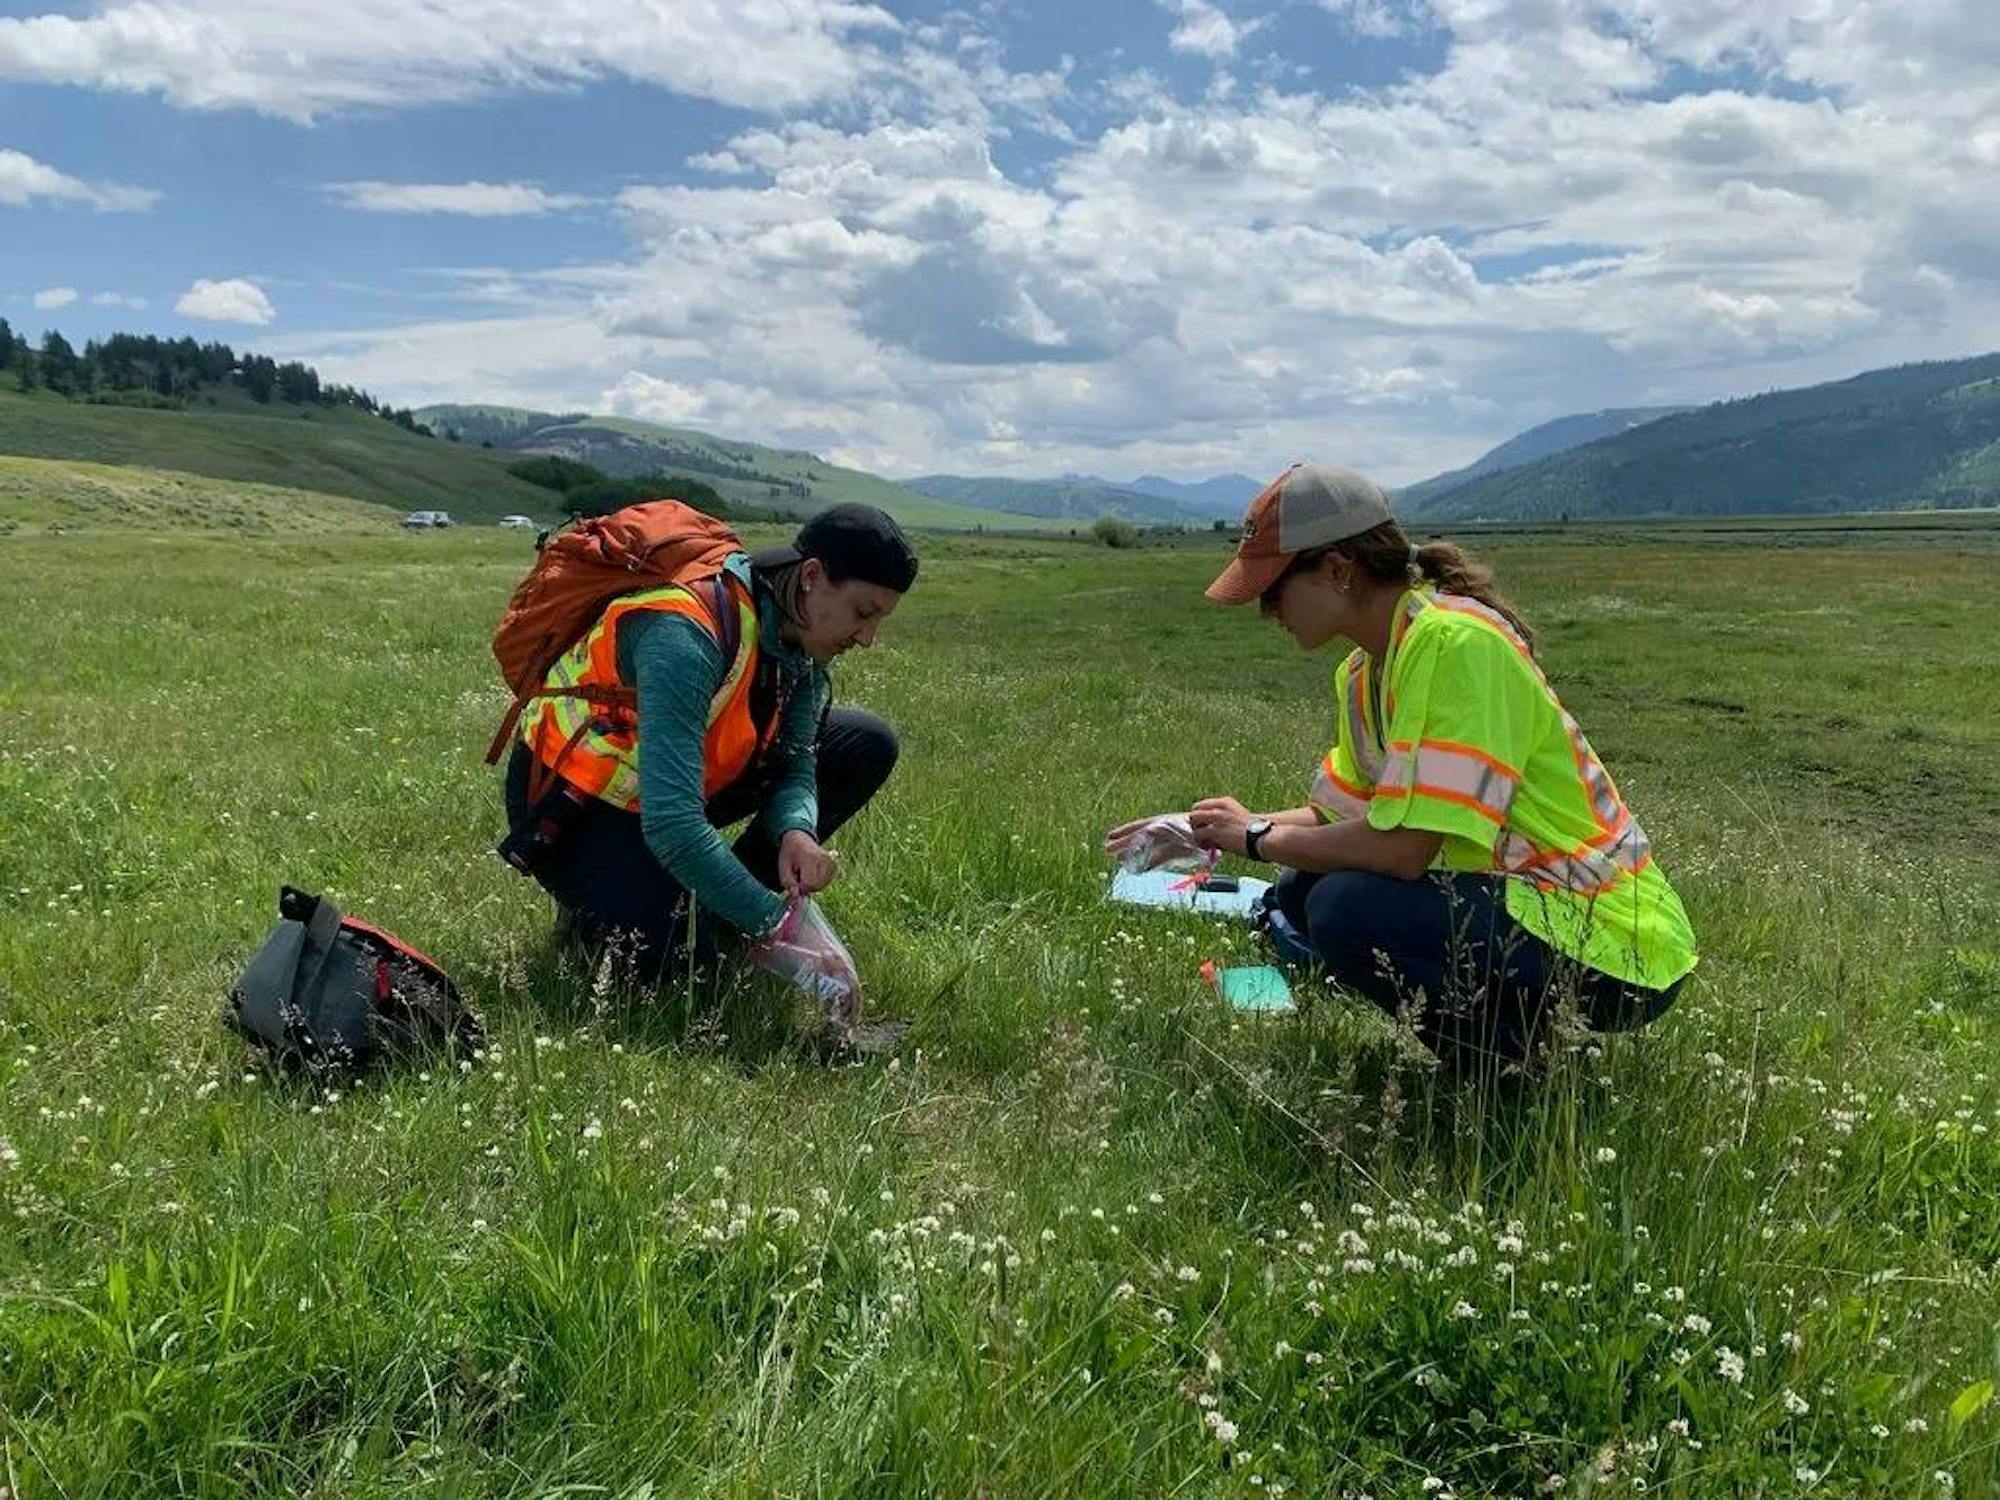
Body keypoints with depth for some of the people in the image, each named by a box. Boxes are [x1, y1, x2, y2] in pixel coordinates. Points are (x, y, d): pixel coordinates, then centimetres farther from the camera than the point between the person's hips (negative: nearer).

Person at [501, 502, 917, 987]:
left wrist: (796, 831, -29)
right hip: (575, 806, -8)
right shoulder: (685, 634, -36)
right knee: (681, 950, -30)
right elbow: (671, 825, -41)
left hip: (681, 784, 8)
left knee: (867, 744, -3)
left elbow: (795, 760, -5)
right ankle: (590, 904, 3)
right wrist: (774, 925, -38)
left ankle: (718, 905, 3)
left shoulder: (806, 636, -9)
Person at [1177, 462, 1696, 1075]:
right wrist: (1209, 834, 7)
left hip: (1615, 944, -10)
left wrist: (1261, 838, -13)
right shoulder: (1367, 670, 7)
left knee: (1349, 910, -26)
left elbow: (1403, 846, -28)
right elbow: (1345, 814, 16)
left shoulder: (1452, 641, -23)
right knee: (1300, 891, 7)